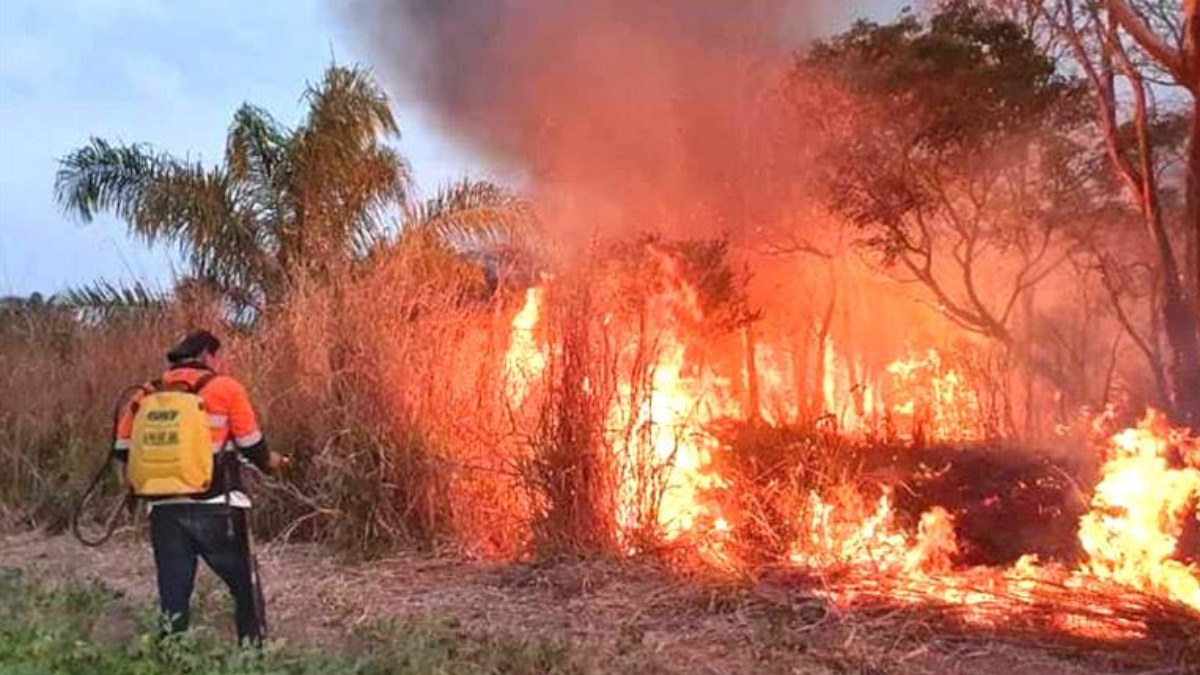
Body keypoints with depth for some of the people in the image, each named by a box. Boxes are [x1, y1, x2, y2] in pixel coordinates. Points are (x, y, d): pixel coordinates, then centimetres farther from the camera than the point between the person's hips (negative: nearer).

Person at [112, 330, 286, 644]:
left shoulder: (148, 395, 9)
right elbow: (252, 446, -2)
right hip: (216, 510, -3)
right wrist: (269, 462, 19)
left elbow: (124, 451, 10)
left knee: (173, 598, 13)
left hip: (165, 512, 4)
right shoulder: (226, 388, -2)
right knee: (246, 590, 12)